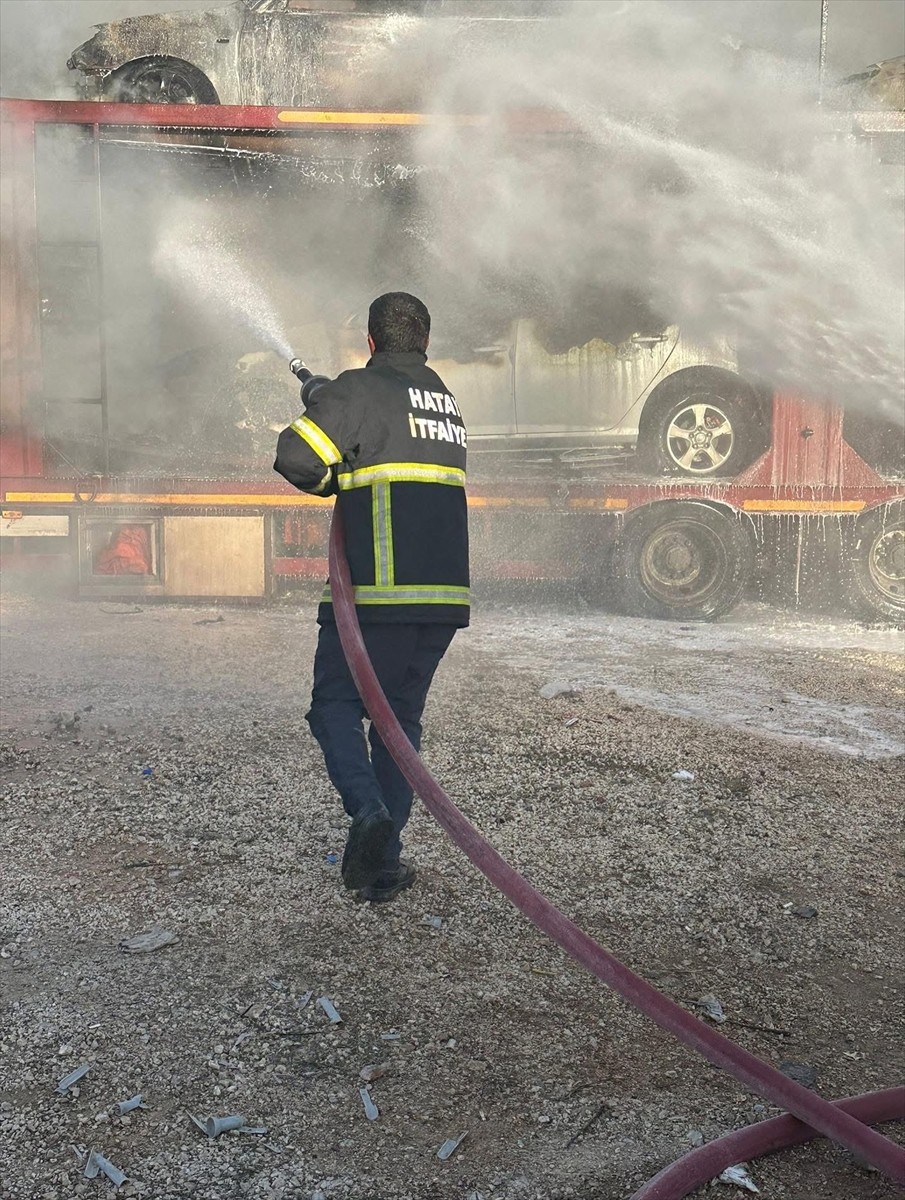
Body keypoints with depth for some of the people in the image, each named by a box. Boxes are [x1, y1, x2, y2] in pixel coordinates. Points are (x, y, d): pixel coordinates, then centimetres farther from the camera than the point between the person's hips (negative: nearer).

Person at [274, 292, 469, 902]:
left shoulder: (360, 389, -3)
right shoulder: (446, 398, 20)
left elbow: (296, 457, -14)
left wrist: (333, 482, 9)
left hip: (378, 589, -6)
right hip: (446, 595, 6)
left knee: (335, 706, 8)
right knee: (401, 719, 13)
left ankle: (369, 810, -15)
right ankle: (383, 863, 13)